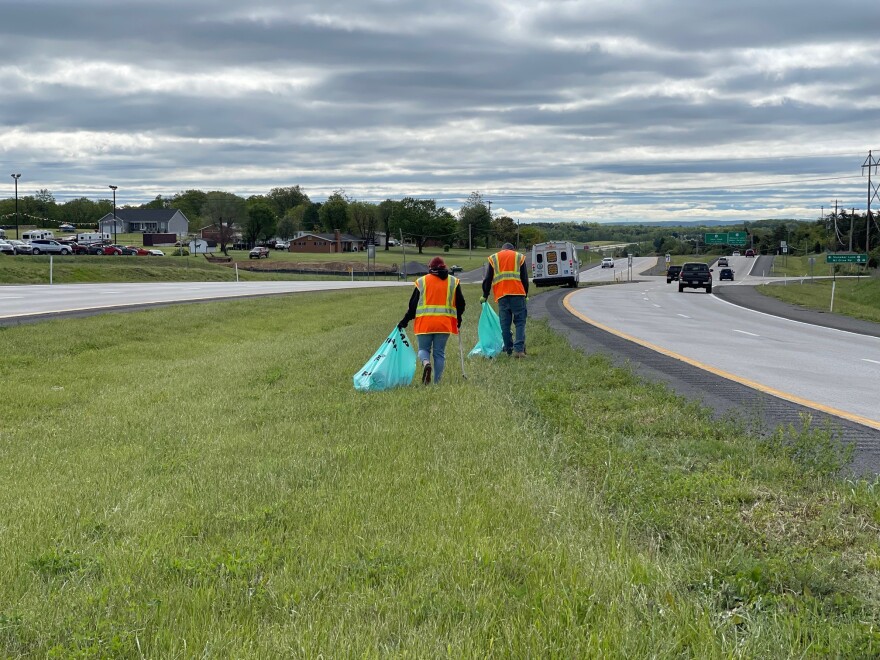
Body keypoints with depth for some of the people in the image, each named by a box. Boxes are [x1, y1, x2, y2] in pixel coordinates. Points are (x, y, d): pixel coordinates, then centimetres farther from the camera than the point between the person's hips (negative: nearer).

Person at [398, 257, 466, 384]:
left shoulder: (421, 282, 4)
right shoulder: (453, 282, 7)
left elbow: (413, 304, 3)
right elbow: (460, 303, 10)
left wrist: (405, 321, 11)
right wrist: (458, 319, 26)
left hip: (424, 323, -1)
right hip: (444, 324, 1)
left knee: (423, 349, 11)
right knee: (439, 353, 8)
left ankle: (426, 362, -22)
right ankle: (437, 382, 4)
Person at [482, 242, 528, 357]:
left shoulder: (493, 258, 14)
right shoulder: (519, 257, 13)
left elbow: (487, 279, 12)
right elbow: (525, 279, 9)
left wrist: (485, 296, 20)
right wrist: (526, 295, 17)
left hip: (501, 295, 1)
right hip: (518, 293, -1)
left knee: (505, 324, 6)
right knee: (520, 322, 0)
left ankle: (509, 349, 6)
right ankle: (519, 349, -13)